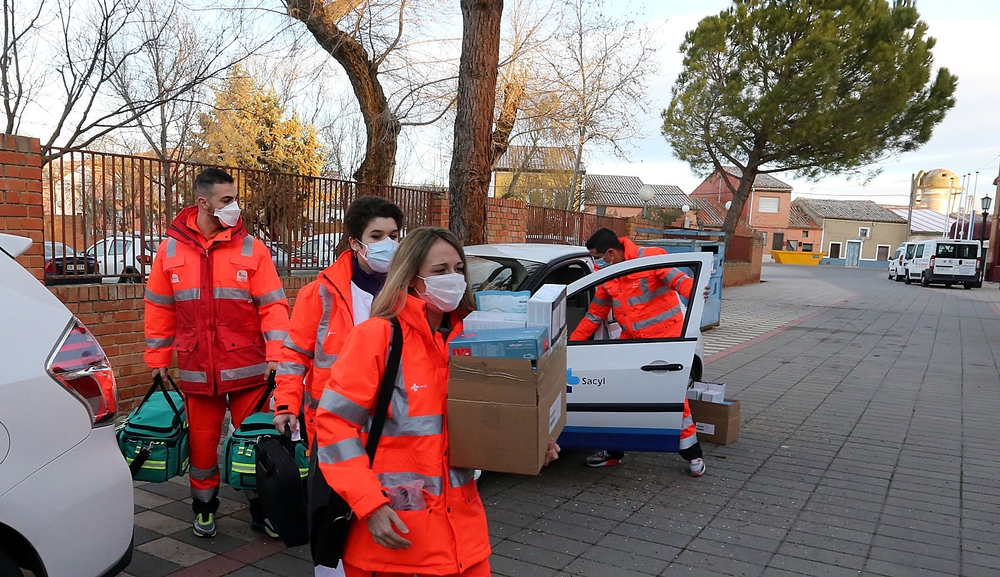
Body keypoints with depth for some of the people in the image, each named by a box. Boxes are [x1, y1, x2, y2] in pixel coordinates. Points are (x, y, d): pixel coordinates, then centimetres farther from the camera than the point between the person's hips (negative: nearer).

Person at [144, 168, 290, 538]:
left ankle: (261, 510, 22)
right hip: (196, 370, 2)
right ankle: (204, 507, 34)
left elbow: (273, 304, -5)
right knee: (201, 441, 13)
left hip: (247, 367, -1)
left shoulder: (250, 248, -2)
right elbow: (159, 309, 9)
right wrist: (158, 359, 8)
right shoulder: (171, 249, 3)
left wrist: (275, 353, -15)